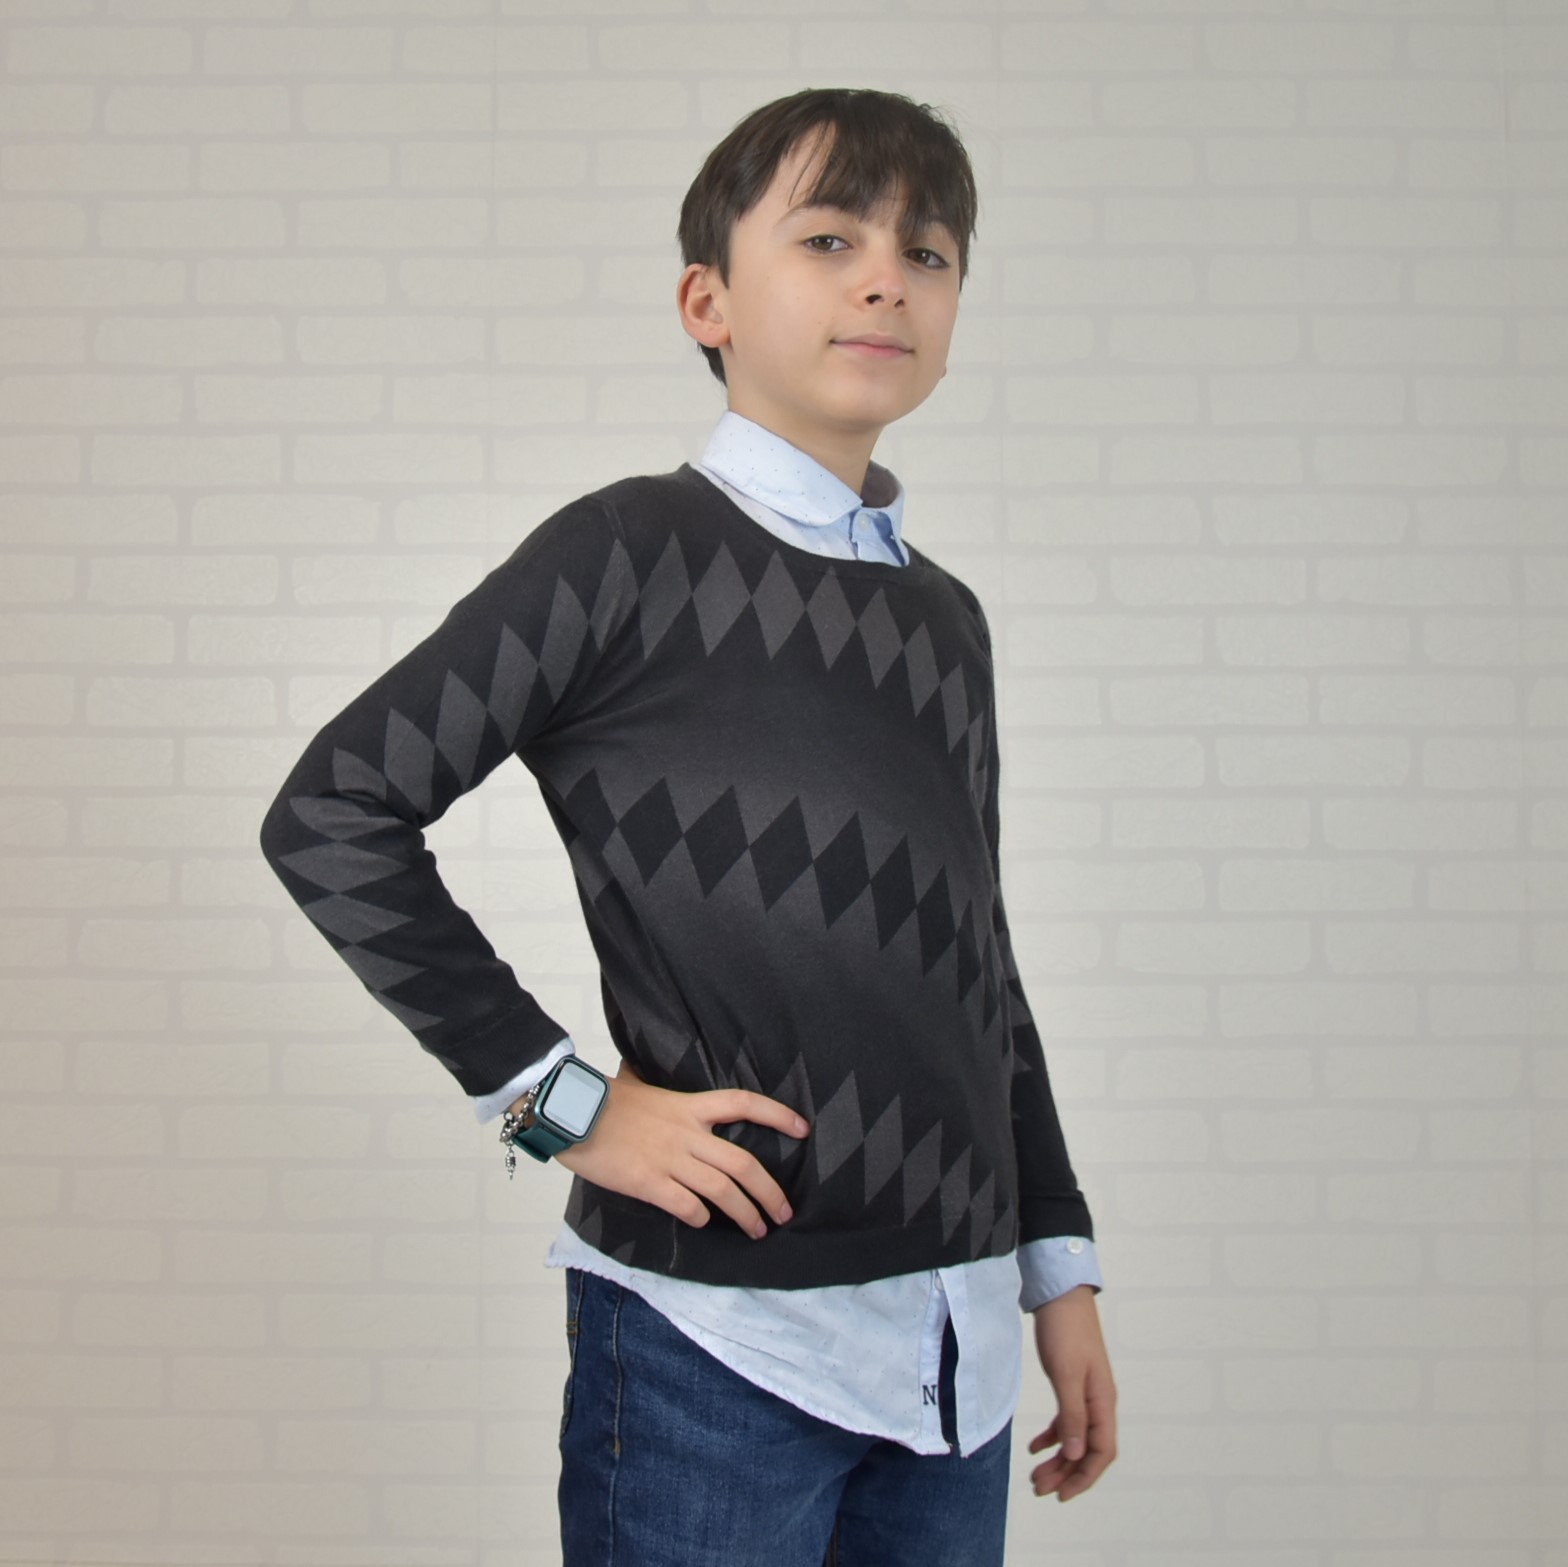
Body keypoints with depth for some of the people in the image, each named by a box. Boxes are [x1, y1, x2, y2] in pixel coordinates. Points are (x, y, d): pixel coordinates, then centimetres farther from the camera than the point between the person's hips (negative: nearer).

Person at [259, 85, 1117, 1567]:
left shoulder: (945, 616, 11)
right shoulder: (632, 554, -7)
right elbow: (333, 812, -9)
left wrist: (1058, 1260, 15)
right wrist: (557, 1097, -12)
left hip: (956, 1333, 6)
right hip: (717, 1332, -5)